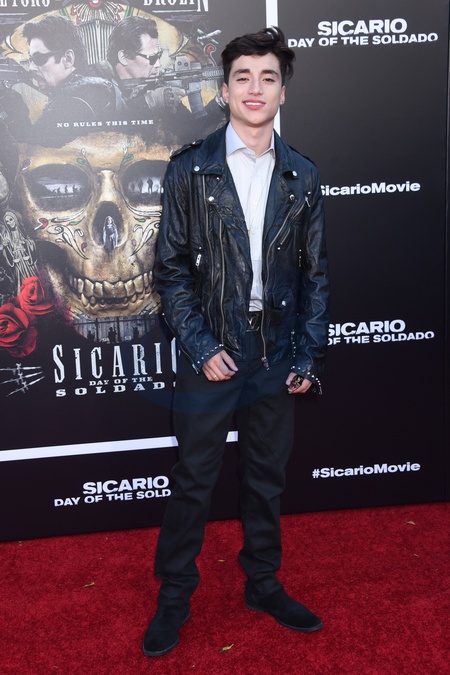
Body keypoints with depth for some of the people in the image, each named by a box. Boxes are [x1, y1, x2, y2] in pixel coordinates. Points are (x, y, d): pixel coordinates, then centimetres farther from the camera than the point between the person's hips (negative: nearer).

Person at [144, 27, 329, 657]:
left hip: (277, 356, 3)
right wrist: (201, 347, -11)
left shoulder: (302, 177, 5)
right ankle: (174, 595, 29)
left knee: (267, 478, 16)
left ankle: (263, 583, 37)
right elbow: (171, 269, -4)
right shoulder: (189, 169, -3)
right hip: (210, 355, -2)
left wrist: (308, 356, 1)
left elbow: (315, 274, 6)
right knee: (193, 481, 8)